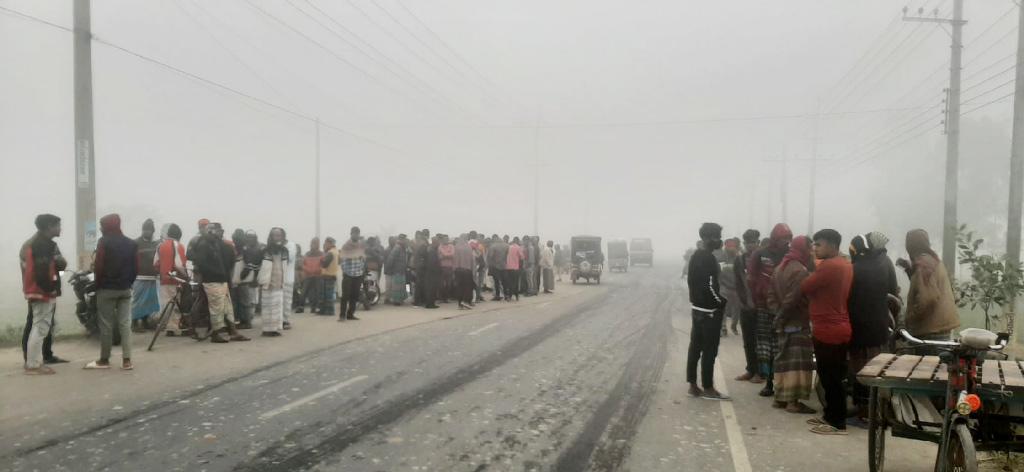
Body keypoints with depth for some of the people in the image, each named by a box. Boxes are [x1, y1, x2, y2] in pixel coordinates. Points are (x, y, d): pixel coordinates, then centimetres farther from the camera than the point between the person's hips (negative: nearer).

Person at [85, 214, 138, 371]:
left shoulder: (104, 242, -7)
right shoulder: (131, 244, 9)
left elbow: (99, 266, -12)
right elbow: (136, 268, 7)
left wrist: (98, 284, 0)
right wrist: (128, 282, 14)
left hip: (107, 289, -4)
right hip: (125, 289, 5)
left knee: (106, 325, 2)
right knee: (125, 324, 3)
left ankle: (104, 360, 10)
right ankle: (127, 360, 0)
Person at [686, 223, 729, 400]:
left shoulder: (695, 256, 11)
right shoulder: (708, 259, -19)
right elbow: (710, 287, -24)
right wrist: (722, 302, -10)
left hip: (696, 308, 9)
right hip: (709, 310, -9)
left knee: (695, 347, 11)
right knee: (709, 350, -2)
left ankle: (693, 385, 16)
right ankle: (708, 389, 4)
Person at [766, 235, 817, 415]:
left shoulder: (781, 267, 13)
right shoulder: (800, 270, -17)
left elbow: (772, 295, 12)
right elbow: (794, 299, -22)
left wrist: (778, 313, 5)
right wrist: (782, 316, -10)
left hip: (784, 323, 9)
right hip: (797, 323, -9)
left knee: (785, 359, 13)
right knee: (798, 361, -6)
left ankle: (780, 397, 16)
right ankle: (793, 401, -5)